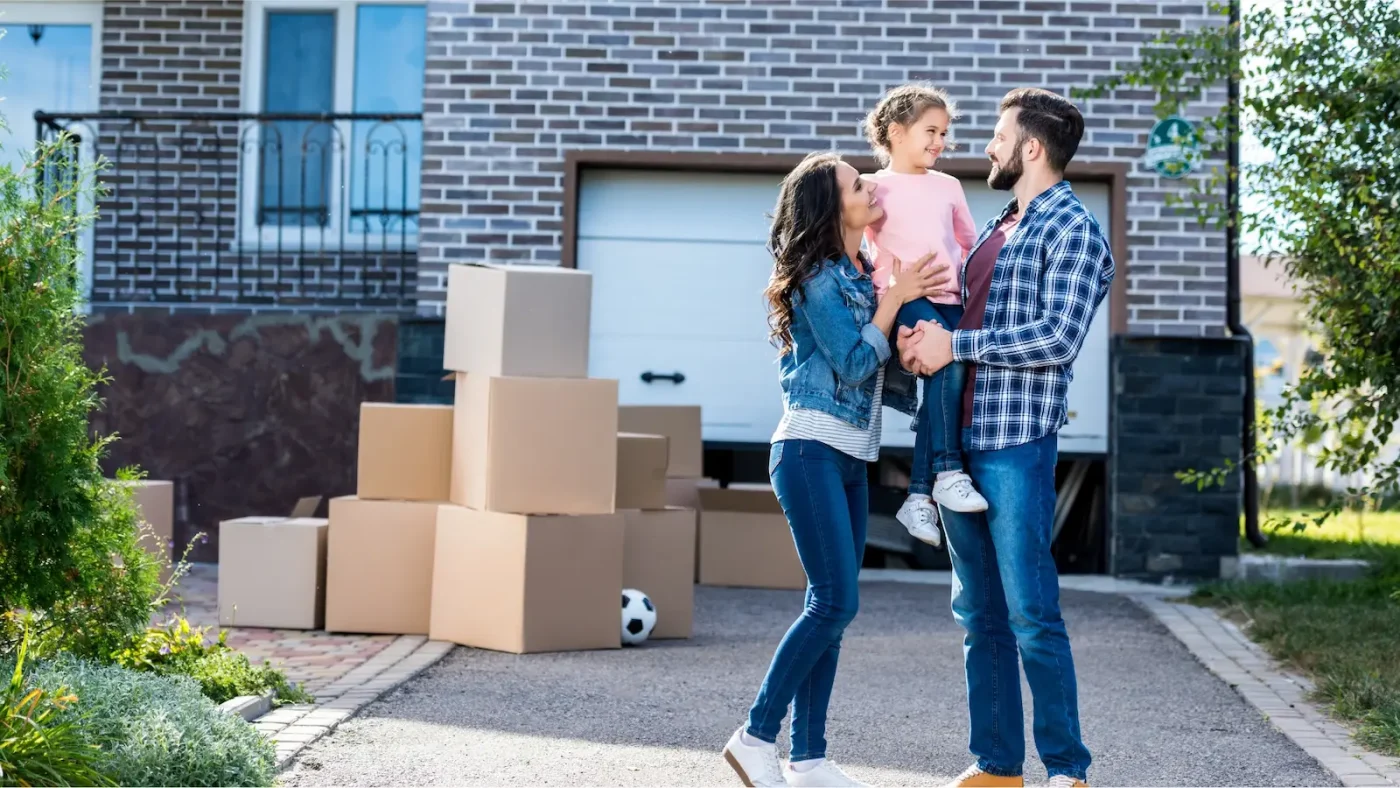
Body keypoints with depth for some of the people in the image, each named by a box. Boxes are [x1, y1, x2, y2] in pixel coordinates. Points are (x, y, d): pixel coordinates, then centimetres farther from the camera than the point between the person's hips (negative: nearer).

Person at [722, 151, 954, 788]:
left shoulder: (861, 273, 14)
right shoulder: (820, 279, -11)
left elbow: (886, 362, 18)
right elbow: (854, 365, -14)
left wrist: (919, 294, 6)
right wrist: (895, 298, -9)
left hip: (850, 459, 9)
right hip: (811, 452, -9)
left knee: (832, 606, 6)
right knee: (835, 602, -13)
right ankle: (756, 736, -5)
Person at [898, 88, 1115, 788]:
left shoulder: (1072, 229, -5)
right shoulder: (996, 229, 20)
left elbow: (1057, 336, -17)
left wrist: (954, 345, -14)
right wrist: (921, 336, 4)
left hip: (1017, 442, -8)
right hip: (961, 441, 8)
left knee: (1031, 613, -8)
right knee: (979, 615, 10)